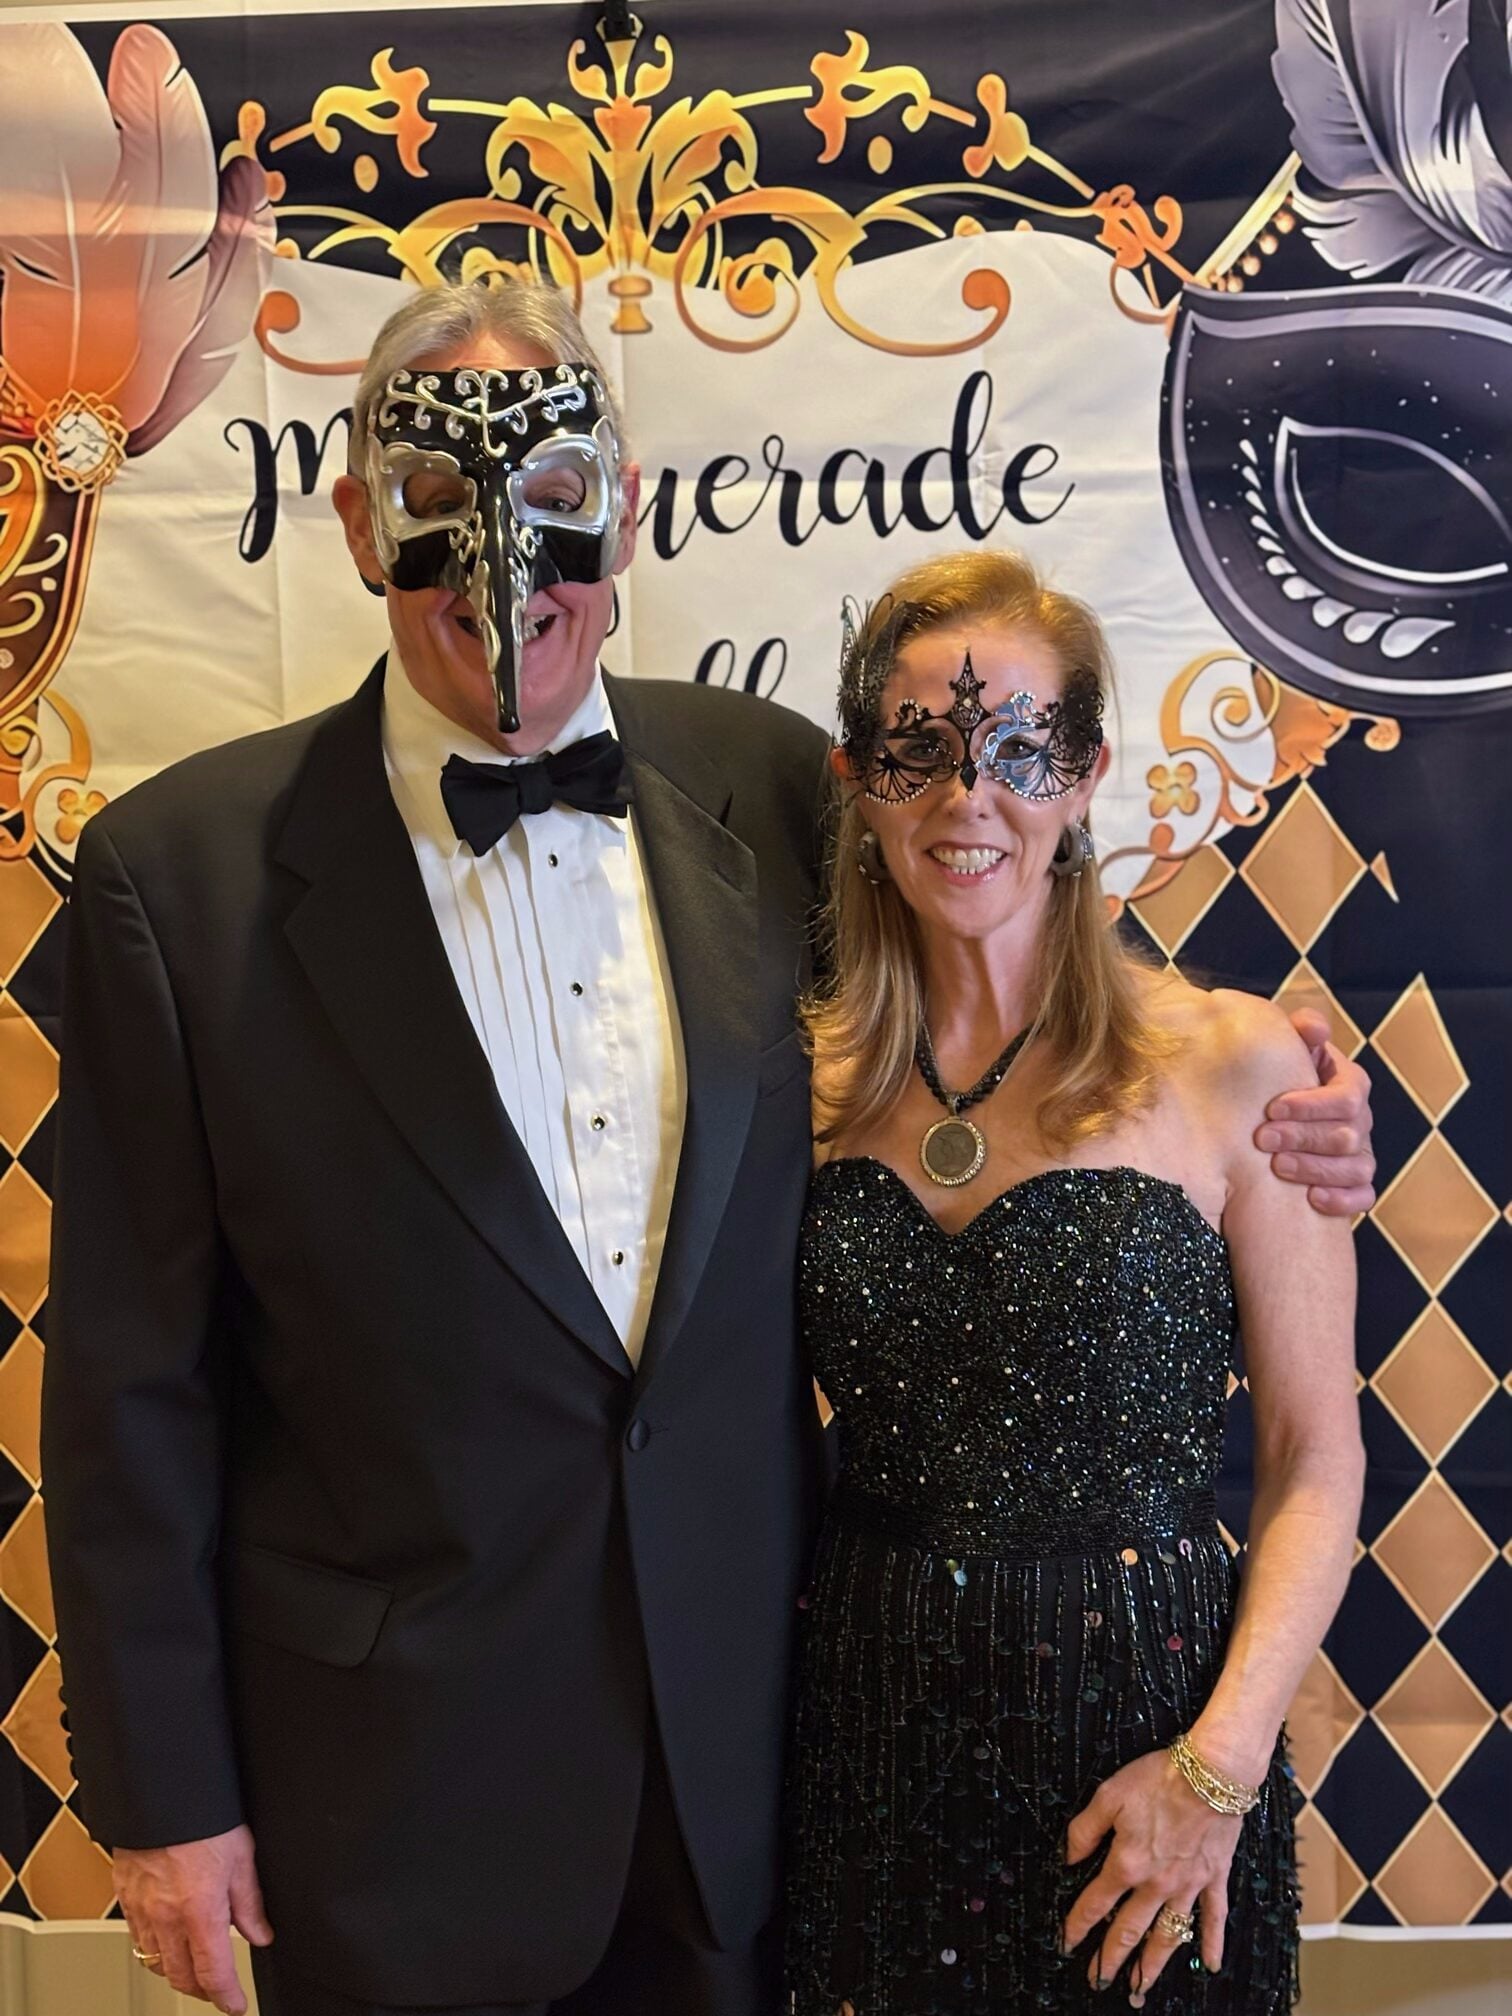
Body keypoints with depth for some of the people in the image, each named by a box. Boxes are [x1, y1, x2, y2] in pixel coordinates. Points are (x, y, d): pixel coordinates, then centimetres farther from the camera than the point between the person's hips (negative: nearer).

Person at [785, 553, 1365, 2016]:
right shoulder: (809, 1076, 0)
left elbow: (1314, 1465, -7)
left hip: (1138, 1725, -3)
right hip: (872, 1724, 3)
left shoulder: (1232, 1064, -10)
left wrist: (1218, 1760, -16)